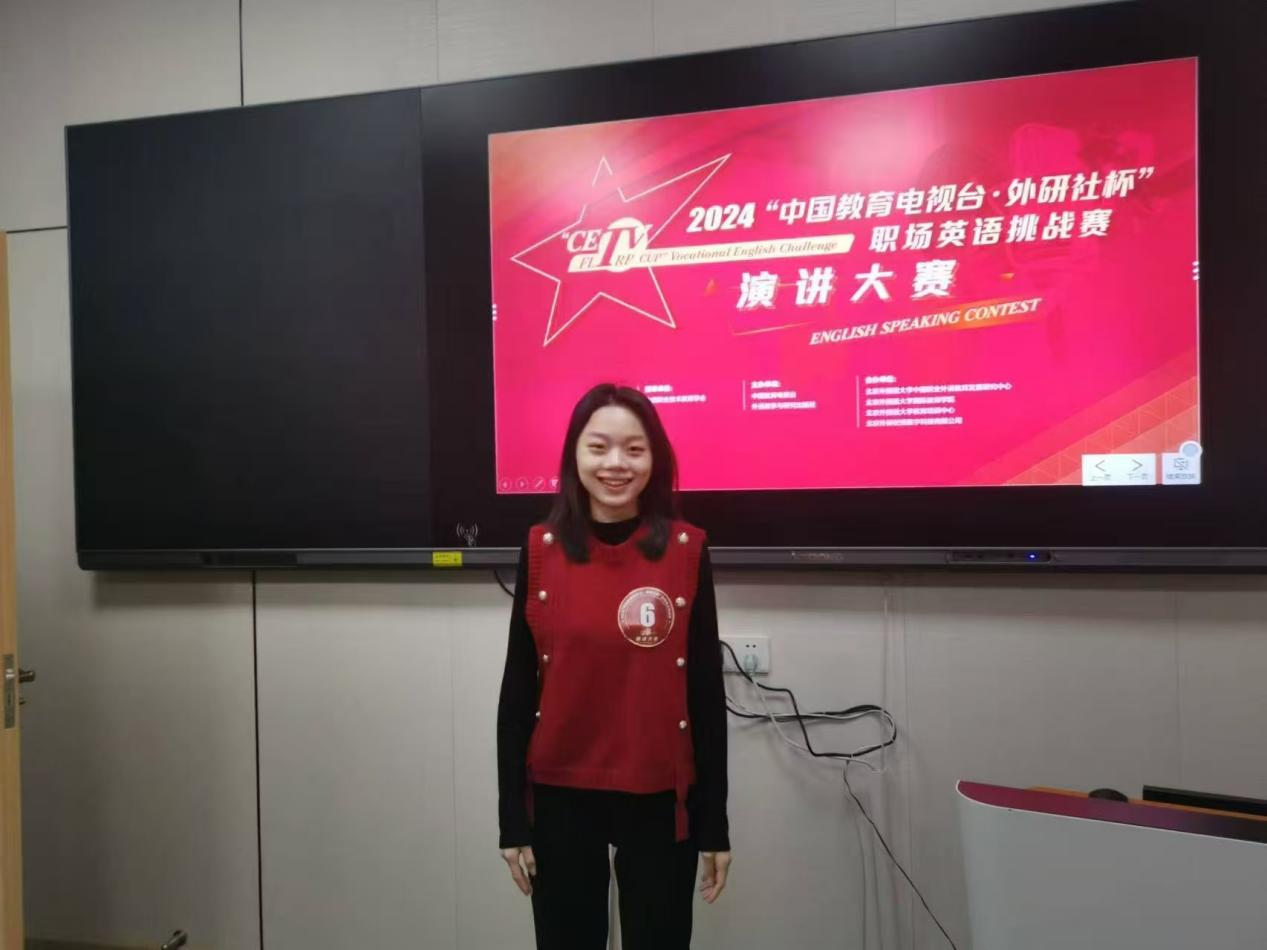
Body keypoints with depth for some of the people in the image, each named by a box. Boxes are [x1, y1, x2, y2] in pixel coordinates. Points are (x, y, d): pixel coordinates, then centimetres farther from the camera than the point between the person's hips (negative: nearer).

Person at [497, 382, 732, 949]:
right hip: (559, 798, 1)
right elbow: (518, 689, 0)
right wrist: (511, 818, 1)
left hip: (660, 799, -1)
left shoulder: (687, 550, -7)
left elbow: (706, 691, -3)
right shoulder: (542, 550, -4)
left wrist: (715, 823, 0)